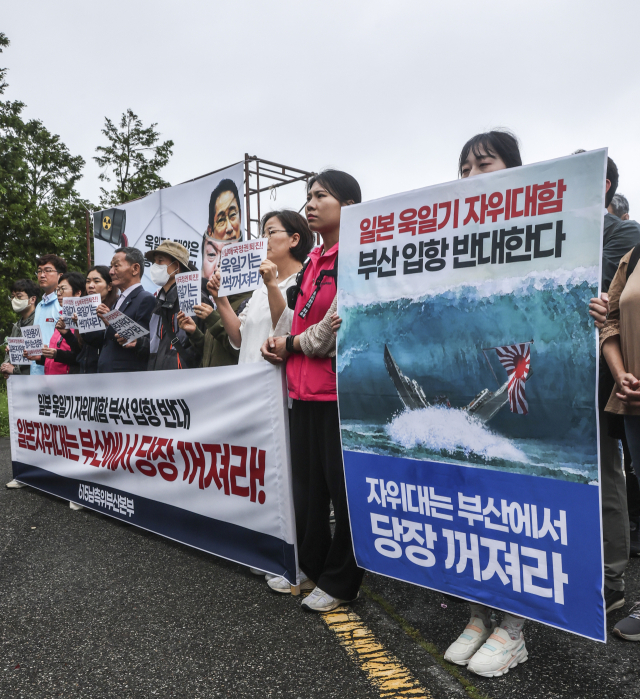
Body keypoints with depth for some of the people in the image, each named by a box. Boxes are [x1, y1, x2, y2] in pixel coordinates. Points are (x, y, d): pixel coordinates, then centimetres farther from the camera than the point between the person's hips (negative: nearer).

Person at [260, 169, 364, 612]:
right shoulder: (312, 263, 17)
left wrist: (291, 345, -6)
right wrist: (282, 345, 5)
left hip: (341, 391, -8)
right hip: (304, 389, 8)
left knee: (344, 489, 5)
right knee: (307, 485, 16)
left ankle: (340, 582, 21)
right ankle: (310, 567, 33)